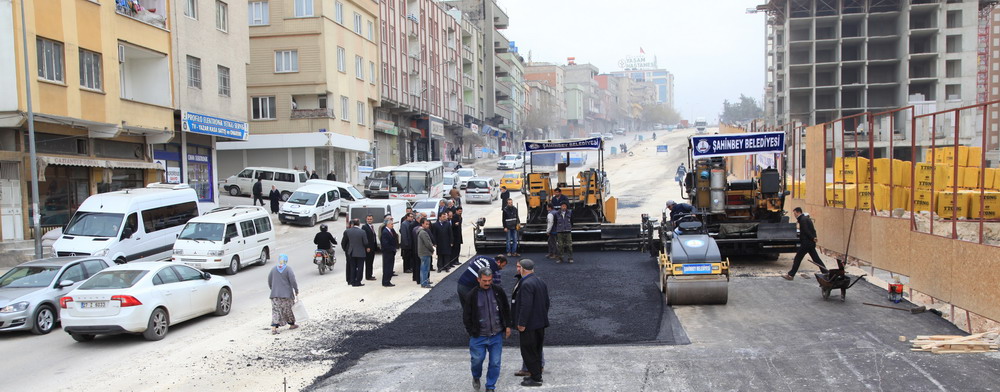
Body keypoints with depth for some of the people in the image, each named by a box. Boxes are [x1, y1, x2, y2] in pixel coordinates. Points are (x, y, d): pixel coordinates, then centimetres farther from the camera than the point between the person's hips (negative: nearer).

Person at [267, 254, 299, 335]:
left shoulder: (274, 269, 5)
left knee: (276, 311, 4)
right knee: (289, 309, 14)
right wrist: (296, 291, -3)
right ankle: (292, 324, 27)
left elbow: (269, 281, 10)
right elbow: (293, 281, -12)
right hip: (287, 294, -3)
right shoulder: (288, 269, -8)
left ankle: (273, 328, -9)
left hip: (275, 295, 3)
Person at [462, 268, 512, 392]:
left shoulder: (499, 292, 0)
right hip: (478, 336, -2)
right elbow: (466, 316, 1)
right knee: (477, 359, 5)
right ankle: (476, 377, 37)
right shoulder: (471, 295, -6)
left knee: (495, 363, 4)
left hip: (496, 335, 2)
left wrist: (507, 326, 9)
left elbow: (506, 310, 12)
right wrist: (472, 332, -1)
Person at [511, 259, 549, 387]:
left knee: (529, 351, 2)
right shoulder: (540, 281, 8)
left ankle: (535, 379, 8)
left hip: (530, 324, -10)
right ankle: (537, 375, 30)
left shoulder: (526, 284, -22)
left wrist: (521, 323, -19)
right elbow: (546, 302, 14)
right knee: (536, 351, 19)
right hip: (540, 323, 10)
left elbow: (526, 306, -26)